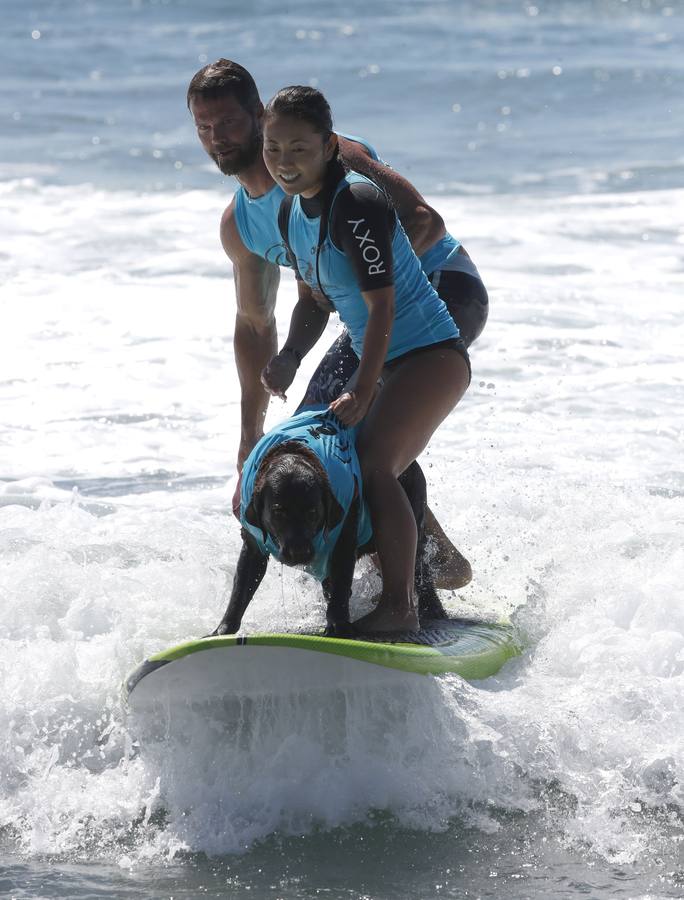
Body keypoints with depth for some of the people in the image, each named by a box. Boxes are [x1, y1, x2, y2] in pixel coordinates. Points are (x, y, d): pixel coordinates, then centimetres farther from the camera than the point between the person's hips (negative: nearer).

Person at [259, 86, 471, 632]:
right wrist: (290, 358, -3)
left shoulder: (357, 204, -22)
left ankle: (399, 607, -21)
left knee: (373, 464, -25)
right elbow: (314, 300, 16)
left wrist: (362, 392, -27)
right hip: (383, 362, 10)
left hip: (431, 355, -10)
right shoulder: (292, 213, 6)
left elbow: (382, 307, -23)